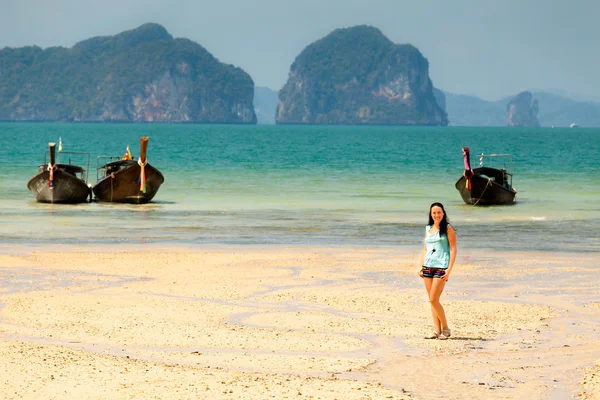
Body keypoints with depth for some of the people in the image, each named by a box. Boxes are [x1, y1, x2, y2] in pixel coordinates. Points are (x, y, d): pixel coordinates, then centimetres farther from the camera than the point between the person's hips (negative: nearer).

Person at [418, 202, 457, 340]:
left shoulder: (448, 228, -3)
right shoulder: (428, 228, 14)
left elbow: (453, 249, -6)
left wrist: (449, 269, -13)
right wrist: (420, 266, 10)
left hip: (441, 267, -6)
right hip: (428, 266, 6)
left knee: (434, 300, -11)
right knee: (432, 300, 5)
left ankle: (445, 328, 2)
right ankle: (437, 330, 9)